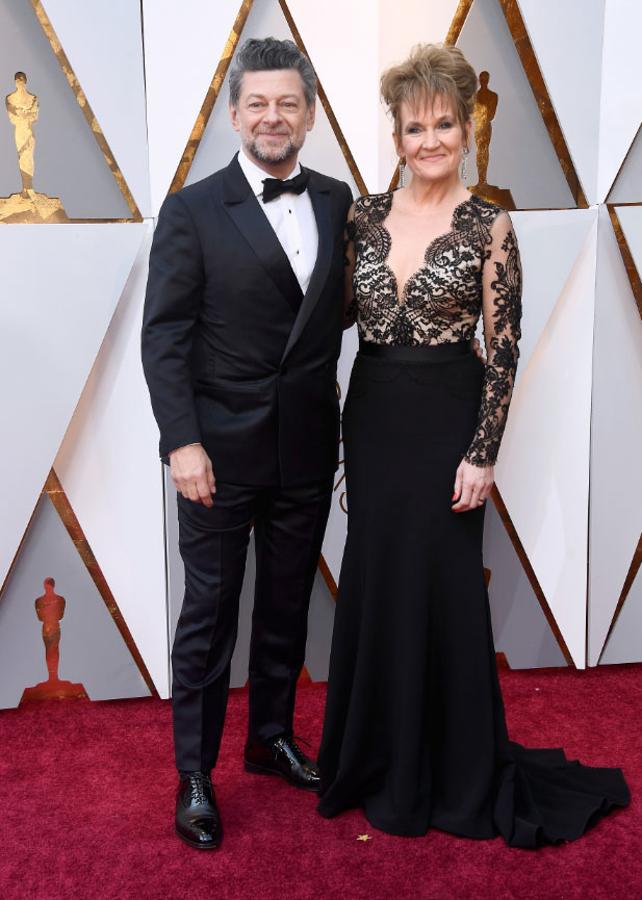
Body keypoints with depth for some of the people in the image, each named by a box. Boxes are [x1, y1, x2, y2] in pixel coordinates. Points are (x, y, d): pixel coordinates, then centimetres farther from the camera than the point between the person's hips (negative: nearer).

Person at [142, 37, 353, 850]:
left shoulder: (338, 203, 6)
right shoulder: (192, 211, -6)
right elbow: (163, 336, -9)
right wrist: (182, 441, -16)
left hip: (307, 450, 4)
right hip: (222, 451, -4)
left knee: (287, 604, 17)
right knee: (209, 613, 7)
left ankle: (272, 738, 37)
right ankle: (194, 776, 22)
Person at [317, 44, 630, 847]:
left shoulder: (488, 226, -7)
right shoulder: (365, 216, 5)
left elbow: (504, 351, -8)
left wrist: (482, 454, -12)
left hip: (446, 420, -4)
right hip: (372, 418, 4)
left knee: (443, 589, 3)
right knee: (374, 584, 12)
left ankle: (460, 774, 24)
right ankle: (383, 758, 32)